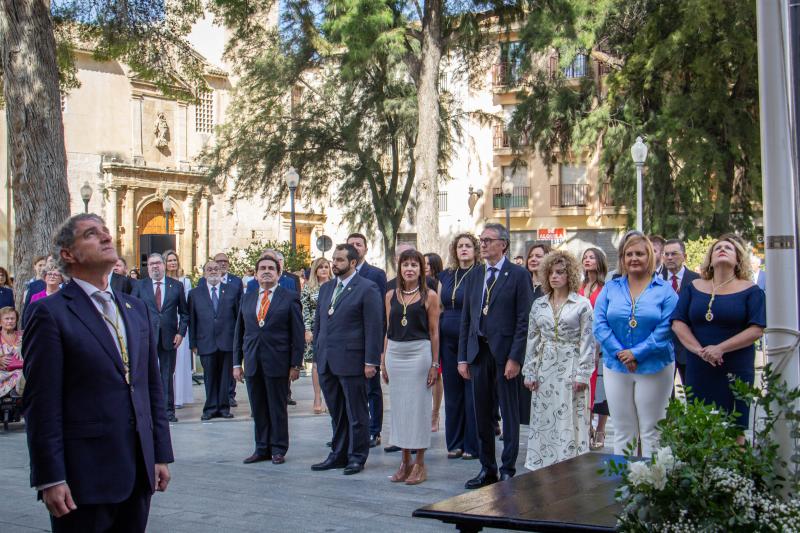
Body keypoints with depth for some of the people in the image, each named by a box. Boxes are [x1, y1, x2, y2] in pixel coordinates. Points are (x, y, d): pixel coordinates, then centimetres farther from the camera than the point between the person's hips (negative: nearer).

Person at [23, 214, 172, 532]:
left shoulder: (136, 309, 13)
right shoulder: (52, 313, -7)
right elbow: (42, 405, -11)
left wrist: (161, 455, 11)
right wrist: (50, 479, -14)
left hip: (139, 471, 6)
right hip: (84, 477, -6)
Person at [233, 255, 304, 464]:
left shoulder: (290, 297, 0)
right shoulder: (247, 298, 12)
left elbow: (298, 333, -3)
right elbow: (239, 333, 13)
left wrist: (295, 364, -7)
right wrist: (237, 363, 8)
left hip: (277, 363, -4)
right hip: (252, 362, 4)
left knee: (278, 408, 4)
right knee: (258, 409, 9)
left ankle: (278, 449, 15)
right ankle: (262, 448, 19)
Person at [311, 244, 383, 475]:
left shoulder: (367, 289, -7)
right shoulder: (326, 288, 15)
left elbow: (374, 327, -10)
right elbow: (318, 322, 20)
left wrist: (370, 361, -14)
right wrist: (317, 352, 13)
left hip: (351, 361, -6)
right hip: (326, 361, 6)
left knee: (356, 413, 3)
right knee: (336, 412, 13)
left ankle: (357, 457, 12)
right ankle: (338, 454, 22)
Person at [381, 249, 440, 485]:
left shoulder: (429, 296, -2)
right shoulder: (391, 295, 9)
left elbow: (434, 332, -2)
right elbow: (389, 330, 12)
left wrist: (435, 364, -6)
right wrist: (383, 361, 9)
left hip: (419, 353, -4)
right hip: (395, 354, 4)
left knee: (418, 406, 0)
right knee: (399, 406, 8)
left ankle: (420, 464, 10)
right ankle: (405, 461, 18)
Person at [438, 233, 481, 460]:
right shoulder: (446, 276, 13)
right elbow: (438, 309, 15)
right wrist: (436, 338, 9)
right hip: (448, 340, 5)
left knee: (472, 393, -1)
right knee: (452, 392, 9)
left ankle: (472, 445, 8)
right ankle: (454, 443, 18)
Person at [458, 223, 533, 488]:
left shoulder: (518, 275, -4)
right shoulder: (474, 277, 13)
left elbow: (524, 320, -9)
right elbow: (466, 320, 14)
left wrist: (515, 357, -15)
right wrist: (462, 357, 8)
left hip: (505, 354, -5)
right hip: (478, 354, 6)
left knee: (509, 414, 3)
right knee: (482, 414, 10)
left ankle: (508, 470, 11)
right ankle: (487, 468, 20)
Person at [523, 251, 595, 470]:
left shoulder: (582, 304, -1)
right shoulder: (539, 305, 10)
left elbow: (588, 341, -4)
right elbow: (532, 340, 11)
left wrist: (582, 374, -10)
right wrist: (529, 372, 6)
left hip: (570, 370, -4)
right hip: (545, 370, 4)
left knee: (569, 423, -3)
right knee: (543, 422, 4)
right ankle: (542, 467, 11)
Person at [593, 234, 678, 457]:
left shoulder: (664, 290, 0)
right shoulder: (610, 288, 7)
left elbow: (665, 328, -9)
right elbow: (600, 324, -1)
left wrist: (637, 353, -16)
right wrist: (619, 353, -14)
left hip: (654, 369, -2)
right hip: (616, 368, 2)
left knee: (651, 431, 4)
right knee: (622, 431, 9)